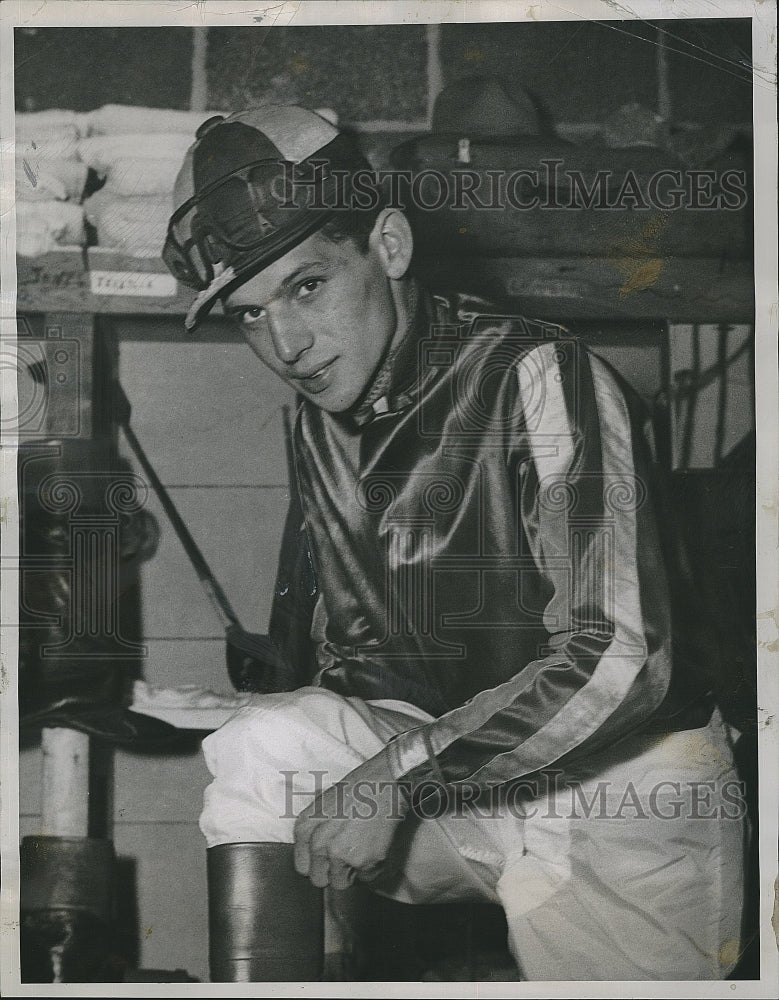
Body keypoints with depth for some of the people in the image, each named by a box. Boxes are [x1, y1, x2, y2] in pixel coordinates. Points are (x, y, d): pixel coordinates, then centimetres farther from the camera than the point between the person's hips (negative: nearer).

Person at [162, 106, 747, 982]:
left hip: (623, 779, -6)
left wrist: (394, 779, -23)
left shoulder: (539, 378, -19)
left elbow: (618, 662, -27)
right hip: (451, 770, 6)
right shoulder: (322, 427, 7)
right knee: (262, 745, -16)